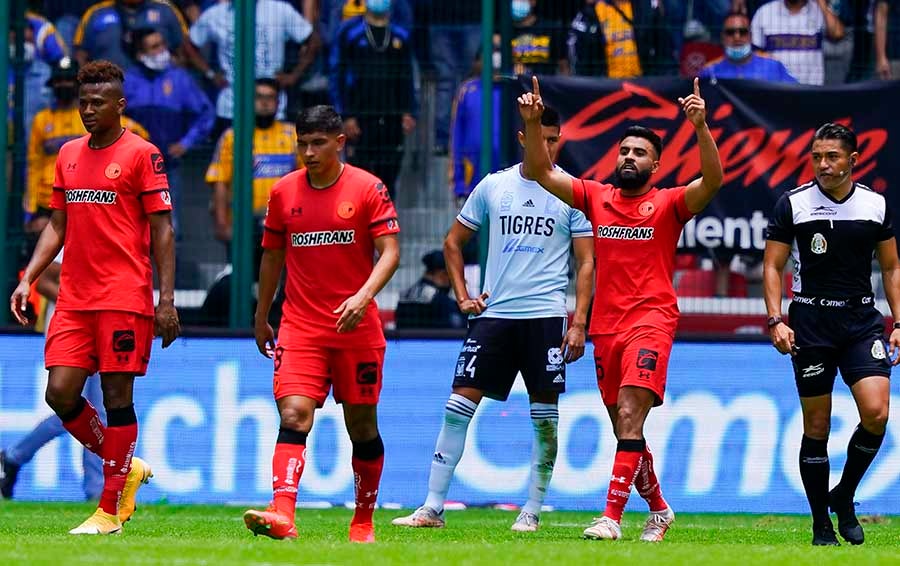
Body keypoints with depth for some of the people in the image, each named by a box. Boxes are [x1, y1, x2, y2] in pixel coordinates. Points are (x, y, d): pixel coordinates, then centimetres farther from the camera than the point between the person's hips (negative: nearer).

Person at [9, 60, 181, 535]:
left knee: (117, 395, -3)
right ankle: (125, 469, 18)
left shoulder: (141, 154, -3)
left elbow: (162, 230, -5)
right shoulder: (69, 155, 15)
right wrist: (28, 279, 8)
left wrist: (166, 300, -11)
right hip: (74, 297, 6)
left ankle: (110, 510, 3)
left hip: (125, 297, -6)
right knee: (60, 394, -3)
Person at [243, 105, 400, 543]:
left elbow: (390, 252, -9)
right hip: (300, 326, 1)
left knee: (362, 425, 7)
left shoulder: (368, 189, -3)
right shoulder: (284, 192, 7)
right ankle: (282, 515, -31)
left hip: (357, 327, -1)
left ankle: (363, 520, 22)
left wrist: (363, 297, -25)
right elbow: (272, 256, 18)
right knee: (293, 415, -16)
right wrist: (261, 318, 20)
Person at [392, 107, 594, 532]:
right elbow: (453, 242, 18)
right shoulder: (494, 186, 8)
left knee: (544, 413, -1)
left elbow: (585, 263, 2)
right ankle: (432, 508, -2)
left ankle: (532, 511, 10)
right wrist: (462, 296, 8)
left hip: (546, 314, -2)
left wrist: (579, 322, -7)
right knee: (459, 403, -5)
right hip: (493, 313, 2)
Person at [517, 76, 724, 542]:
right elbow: (540, 172, 7)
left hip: (652, 322, -5)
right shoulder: (595, 196, 11)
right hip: (606, 325, 5)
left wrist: (701, 128, -29)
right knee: (625, 429, 12)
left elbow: (712, 180, -16)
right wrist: (532, 123, -7)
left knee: (629, 416, -19)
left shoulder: (669, 203, 0)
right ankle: (658, 509, 29)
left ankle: (612, 517, -25)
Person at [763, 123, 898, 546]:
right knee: (816, 427, 0)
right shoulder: (792, 204, -2)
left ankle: (844, 496, 7)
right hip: (811, 321, -2)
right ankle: (821, 524, 10)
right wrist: (776, 320, -12)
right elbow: (772, 266, 0)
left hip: (862, 319, 2)